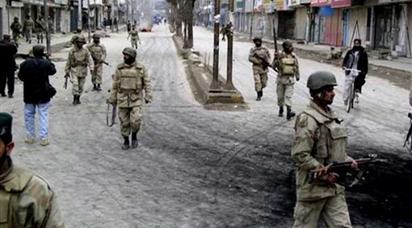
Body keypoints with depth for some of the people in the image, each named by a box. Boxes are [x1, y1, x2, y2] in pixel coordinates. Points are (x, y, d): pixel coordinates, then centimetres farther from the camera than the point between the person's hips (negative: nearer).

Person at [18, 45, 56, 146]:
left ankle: (30, 137, 20)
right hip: (43, 94, -1)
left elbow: (20, 76, -1)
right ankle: (43, 138, 2)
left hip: (29, 94, 1)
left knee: (29, 115, 15)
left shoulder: (25, 63, -10)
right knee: (43, 116, 5)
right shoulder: (46, 63, -12)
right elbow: (53, 71, 7)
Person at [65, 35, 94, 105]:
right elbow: (68, 62, 6)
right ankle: (74, 99, -8)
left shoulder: (85, 50, -2)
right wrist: (67, 71, 9)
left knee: (81, 86, 9)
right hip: (74, 71, -2)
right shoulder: (72, 51, -3)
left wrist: (91, 69, -24)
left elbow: (90, 60, -9)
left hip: (83, 71, 2)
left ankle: (78, 99, 25)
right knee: (75, 84, -17)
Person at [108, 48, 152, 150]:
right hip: (123, 98, 2)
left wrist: (148, 97, -11)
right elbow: (115, 84, 5)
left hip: (135, 98, -2)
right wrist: (113, 99, 5)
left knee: (135, 121, -11)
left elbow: (147, 83, -2)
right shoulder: (120, 68, -1)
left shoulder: (141, 68, -5)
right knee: (124, 121, 4)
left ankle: (134, 136, 16)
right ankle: (126, 141, 18)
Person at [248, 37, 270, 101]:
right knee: (257, 82, -10)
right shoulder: (252, 50, -4)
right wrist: (260, 61, -19)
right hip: (256, 68, -3)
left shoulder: (264, 49, 5)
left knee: (264, 83, 7)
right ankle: (259, 96, -3)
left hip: (264, 68, 3)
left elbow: (268, 56, 15)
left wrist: (267, 62, -5)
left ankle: (260, 88, 39)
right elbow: (250, 58, -11)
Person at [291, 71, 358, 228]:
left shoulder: (330, 115, 10)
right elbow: (300, 155, -22)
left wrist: (348, 161, 4)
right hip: (313, 185, -8)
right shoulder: (307, 120, -17)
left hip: (334, 186, 8)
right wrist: (325, 173, -20)